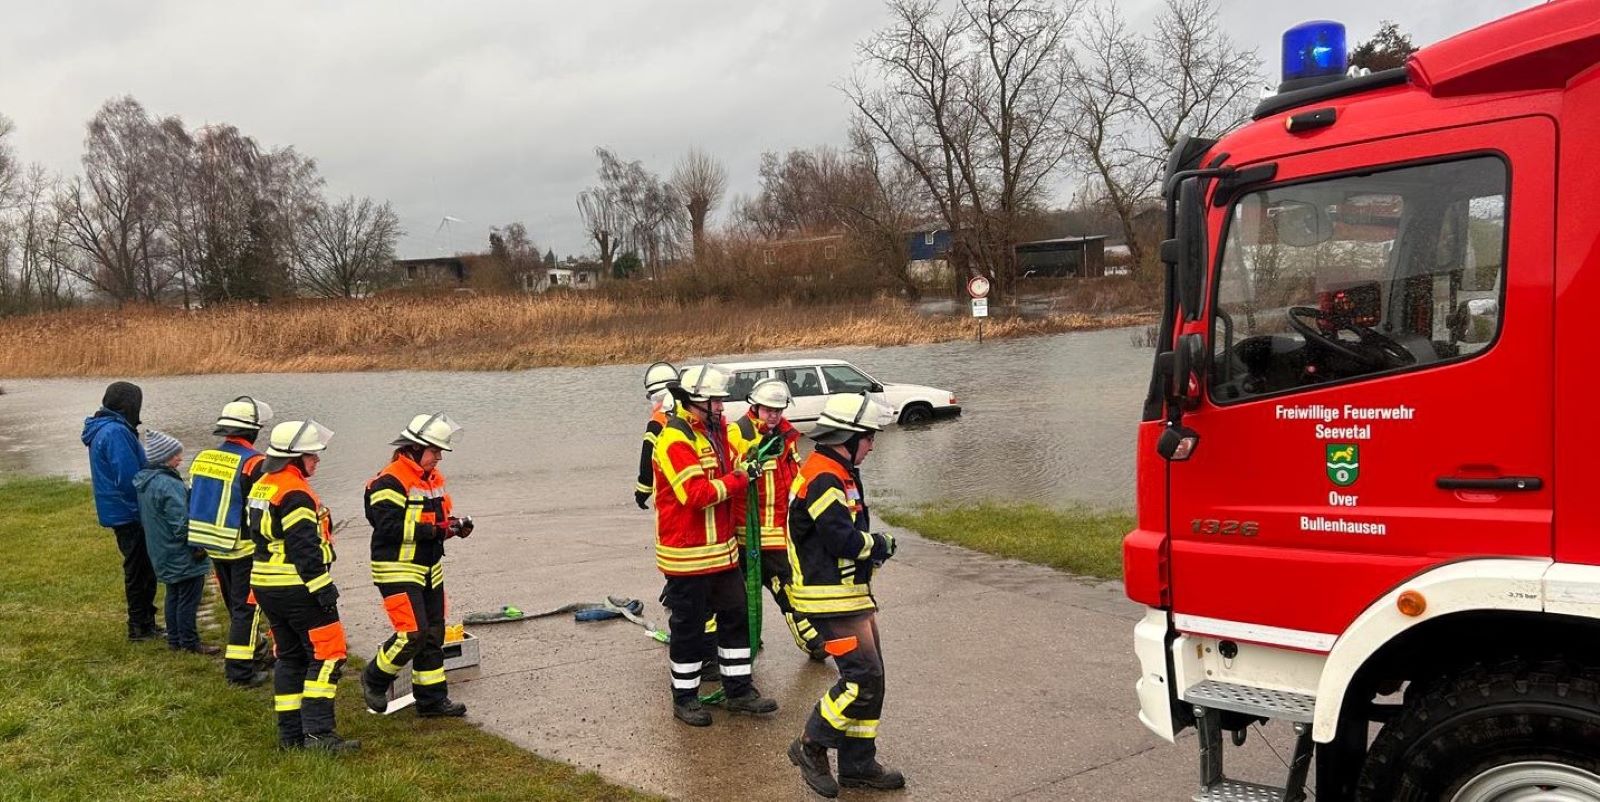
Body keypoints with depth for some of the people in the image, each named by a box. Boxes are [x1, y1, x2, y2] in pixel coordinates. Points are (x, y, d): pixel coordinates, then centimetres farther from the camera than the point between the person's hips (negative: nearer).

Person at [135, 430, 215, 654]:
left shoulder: (145, 481, 7)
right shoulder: (168, 485, -24)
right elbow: (181, 523, -24)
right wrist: (197, 547, -13)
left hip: (162, 552, 10)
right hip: (182, 555, -10)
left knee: (174, 595, 18)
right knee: (189, 597, 0)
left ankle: (174, 639, 25)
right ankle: (189, 641, 6)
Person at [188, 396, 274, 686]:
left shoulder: (202, 458, 5)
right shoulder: (254, 463, -19)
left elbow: (193, 502, 12)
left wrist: (199, 542, 20)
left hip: (214, 547, 7)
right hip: (245, 549, -7)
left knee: (237, 605, 19)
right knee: (246, 607, 2)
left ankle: (257, 654, 33)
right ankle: (240, 670, 4)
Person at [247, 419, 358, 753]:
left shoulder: (262, 486, 13)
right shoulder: (294, 493, -18)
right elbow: (305, 549, -22)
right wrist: (324, 589, -19)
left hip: (265, 585, 10)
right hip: (297, 588, -10)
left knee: (290, 657, 15)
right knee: (327, 653, -5)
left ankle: (289, 733, 17)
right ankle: (317, 732, -8)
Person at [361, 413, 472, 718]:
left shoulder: (432, 478, 12)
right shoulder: (390, 482, -17)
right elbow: (389, 526, -26)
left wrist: (453, 524, 0)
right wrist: (434, 530, -27)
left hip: (429, 570, 9)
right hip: (398, 571, -9)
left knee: (433, 635, 11)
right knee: (413, 633, -14)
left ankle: (432, 699, 20)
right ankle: (374, 679, 10)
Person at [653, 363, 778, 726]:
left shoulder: (714, 431, 11)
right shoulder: (675, 438, -19)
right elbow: (696, 493, -27)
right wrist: (738, 480, -18)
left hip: (722, 548, 9)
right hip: (687, 554, -9)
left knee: (735, 616, 13)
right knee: (689, 626, 4)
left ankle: (739, 690, 25)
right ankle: (685, 698, 18)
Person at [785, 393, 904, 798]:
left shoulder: (840, 474, 15)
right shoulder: (823, 479, -20)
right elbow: (843, 538, -25)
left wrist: (871, 550, 4)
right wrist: (879, 544, -8)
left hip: (852, 594, 11)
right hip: (830, 598, -11)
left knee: (871, 677, 12)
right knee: (862, 677, -11)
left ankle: (858, 764, 22)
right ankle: (811, 746, 5)